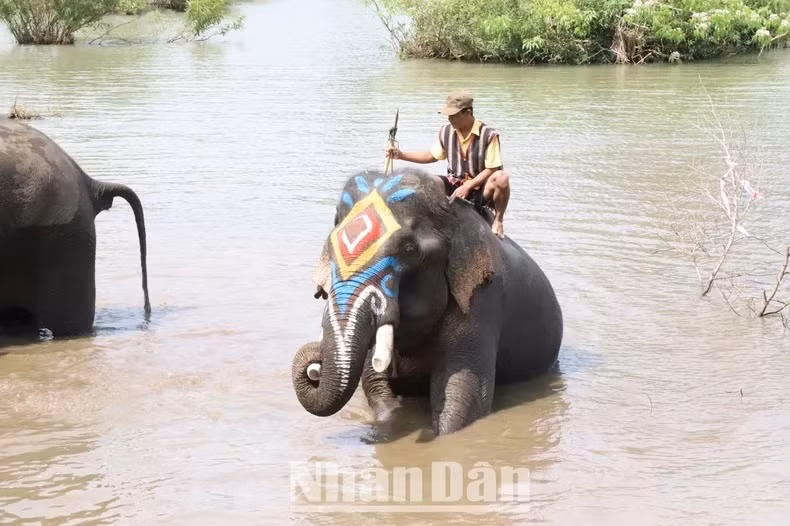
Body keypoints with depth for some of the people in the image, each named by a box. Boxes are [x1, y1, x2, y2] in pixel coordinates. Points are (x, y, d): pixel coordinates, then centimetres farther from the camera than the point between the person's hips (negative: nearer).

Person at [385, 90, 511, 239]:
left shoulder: (488, 135, -13)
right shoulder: (446, 132, 2)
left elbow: (491, 169, -14)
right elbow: (432, 156, 17)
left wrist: (467, 186, -23)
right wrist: (401, 155, 7)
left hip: (480, 190, -4)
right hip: (455, 186, 4)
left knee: (501, 178, -37)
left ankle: (498, 220, -14)